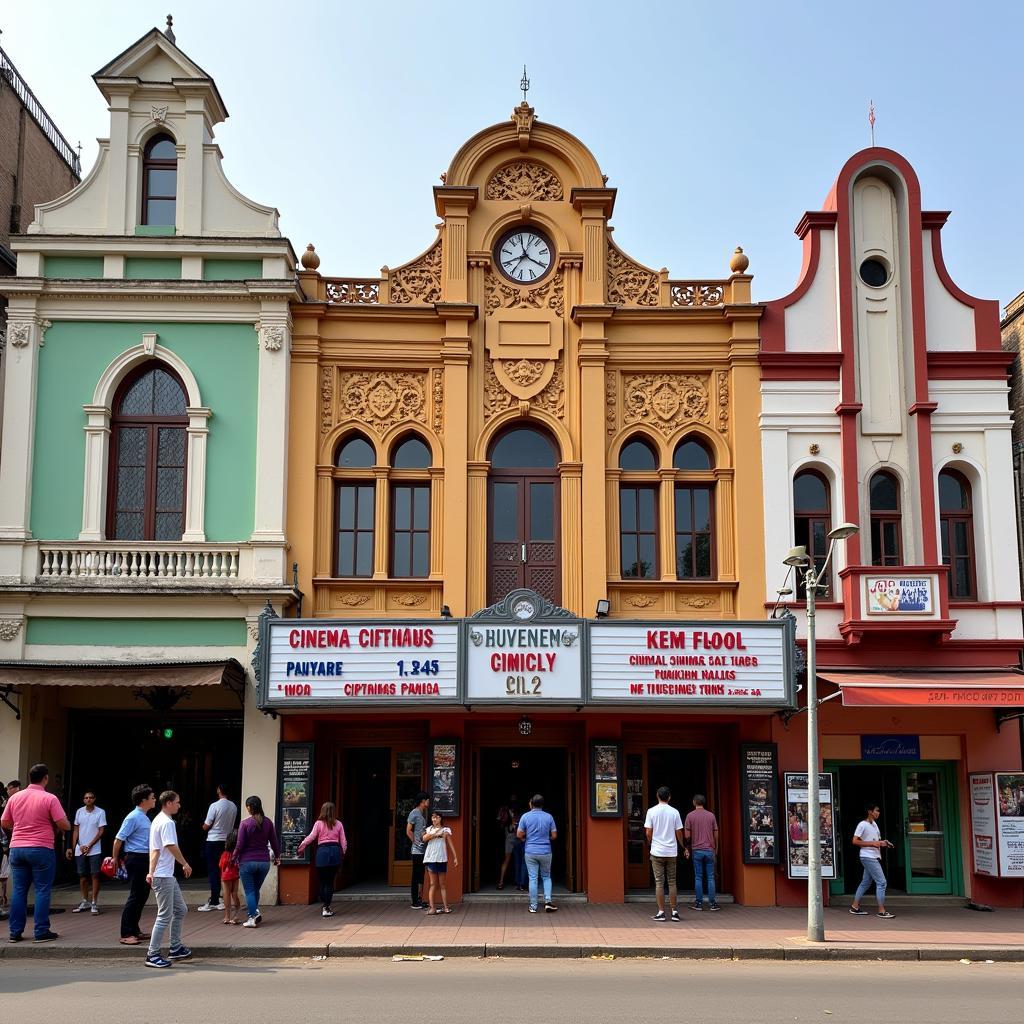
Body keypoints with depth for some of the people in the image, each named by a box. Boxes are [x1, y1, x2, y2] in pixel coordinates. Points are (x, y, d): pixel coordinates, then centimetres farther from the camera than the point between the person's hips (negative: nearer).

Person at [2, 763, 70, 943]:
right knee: (42, 890, 1)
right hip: (41, 849, -5)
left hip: (17, 848, 5)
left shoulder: (15, 798, 6)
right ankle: (41, 931, 1)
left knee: (18, 890, 9)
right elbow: (65, 826, -10)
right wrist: (53, 824, 12)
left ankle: (15, 931, 11)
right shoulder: (49, 799, -8)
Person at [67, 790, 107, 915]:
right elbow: (76, 830, 11)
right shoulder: (79, 812, 6)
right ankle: (85, 902, 20)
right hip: (80, 850, 4)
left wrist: (89, 846, -10)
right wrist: (73, 847, 3)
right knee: (82, 877, 9)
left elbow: (101, 831, -6)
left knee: (95, 875, -4)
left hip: (94, 850, -3)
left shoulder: (100, 812, -4)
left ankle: (94, 903, 0)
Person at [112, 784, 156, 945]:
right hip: (136, 859, -10)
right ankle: (126, 934, -2)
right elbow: (118, 839, -14)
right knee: (135, 897, -7)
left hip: (145, 859, 10)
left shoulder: (145, 817, 14)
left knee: (142, 895, 14)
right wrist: (115, 859, -5)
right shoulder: (133, 817, -16)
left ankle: (134, 931, 23)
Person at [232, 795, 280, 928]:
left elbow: (240, 845, -9)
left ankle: (252, 917, -1)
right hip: (264, 861, 3)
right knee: (256, 890, 19)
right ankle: (255, 911, 9)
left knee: (249, 891, 5)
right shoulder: (268, 822, -1)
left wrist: (234, 858, 6)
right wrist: (277, 856, 21)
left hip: (247, 861, -3)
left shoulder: (245, 823, -10)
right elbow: (274, 842, 6)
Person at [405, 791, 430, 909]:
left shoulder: (423, 813, 15)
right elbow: (408, 831, -13)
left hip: (424, 850, 8)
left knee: (422, 877, 12)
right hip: (417, 851, -8)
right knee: (416, 877, -2)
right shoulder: (414, 813, -10)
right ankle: (414, 902, 2)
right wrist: (416, 843, -11)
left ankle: (420, 900, 18)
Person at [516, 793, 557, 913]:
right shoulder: (549, 817, -2)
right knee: (546, 877, 15)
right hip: (545, 852, 1)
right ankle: (548, 901, -2)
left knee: (533, 879, 4)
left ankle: (533, 906, 6)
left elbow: (519, 834, -5)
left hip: (530, 852, -1)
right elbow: (554, 835, 0)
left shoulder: (525, 816, -5)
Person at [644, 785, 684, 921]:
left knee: (659, 882, 2)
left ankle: (661, 912, 1)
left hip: (657, 852, -1)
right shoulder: (674, 812, -1)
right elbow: (679, 833, 3)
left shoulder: (652, 811, -5)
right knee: (672, 882, 10)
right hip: (672, 851, 1)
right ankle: (674, 911, 10)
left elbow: (648, 833, -5)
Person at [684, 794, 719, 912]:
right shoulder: (711, 815, 2)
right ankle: (712, 903, 5)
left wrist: (687, 848, 12)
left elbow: (687, 835, -5)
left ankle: (699, 903, 5)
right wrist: (716, 849, 18)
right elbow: (716, 835, 4)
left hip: (697, 850, -1)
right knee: (711, 877, 5)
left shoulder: (690, 816, -4)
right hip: (709, 850, 1)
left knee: (698, 877, 4)